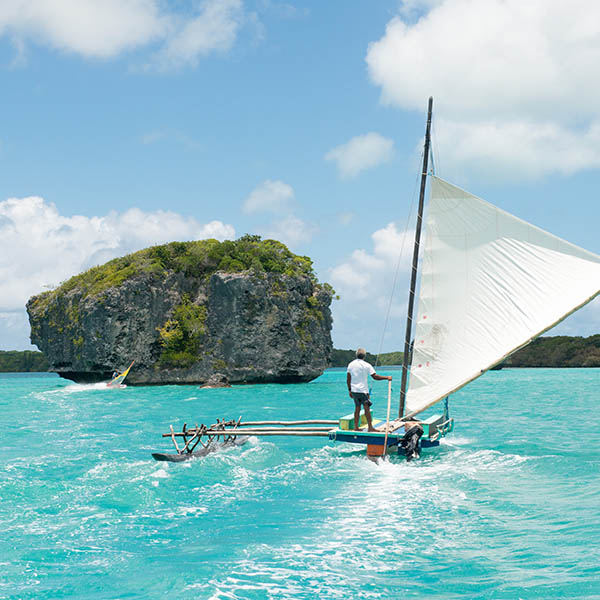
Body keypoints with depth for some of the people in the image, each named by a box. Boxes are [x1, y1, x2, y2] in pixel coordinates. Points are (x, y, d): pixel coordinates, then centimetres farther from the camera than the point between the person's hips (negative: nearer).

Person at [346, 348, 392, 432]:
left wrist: (349, 390, 16)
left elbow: (348, 379, 8)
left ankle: (356, 427, 13)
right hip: (363, 390, -5)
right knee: (367, 408, -2)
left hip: (354, 390, 5)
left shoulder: (351, 365, 5)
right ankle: (370, 427, -3)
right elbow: (375, 377, -11)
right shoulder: (366, 365, -10)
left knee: (357, 408, 12)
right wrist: (387, 377, -2)